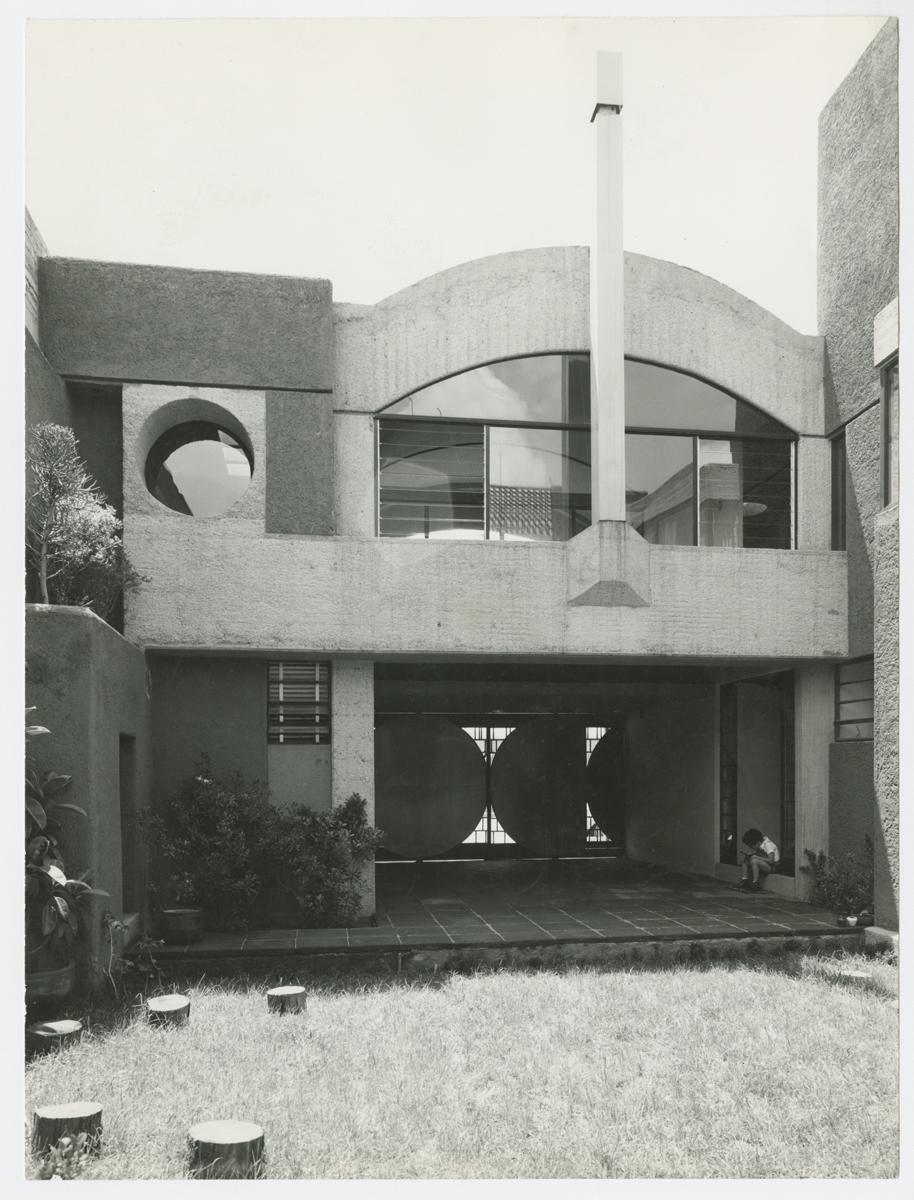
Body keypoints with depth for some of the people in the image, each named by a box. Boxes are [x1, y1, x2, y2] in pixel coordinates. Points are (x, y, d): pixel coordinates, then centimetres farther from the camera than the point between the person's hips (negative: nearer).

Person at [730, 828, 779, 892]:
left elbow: (771, 861, -28)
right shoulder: (761, 844, 2)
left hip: (773, 867, -9)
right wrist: (751, 854, -10)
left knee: (754, 861, -32)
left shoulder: (768, 845, -21)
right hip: (764, 865, 9)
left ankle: (756, 884, -26)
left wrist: (756, 857, -23)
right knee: (745, 860, 0)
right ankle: (744, 880, -4)